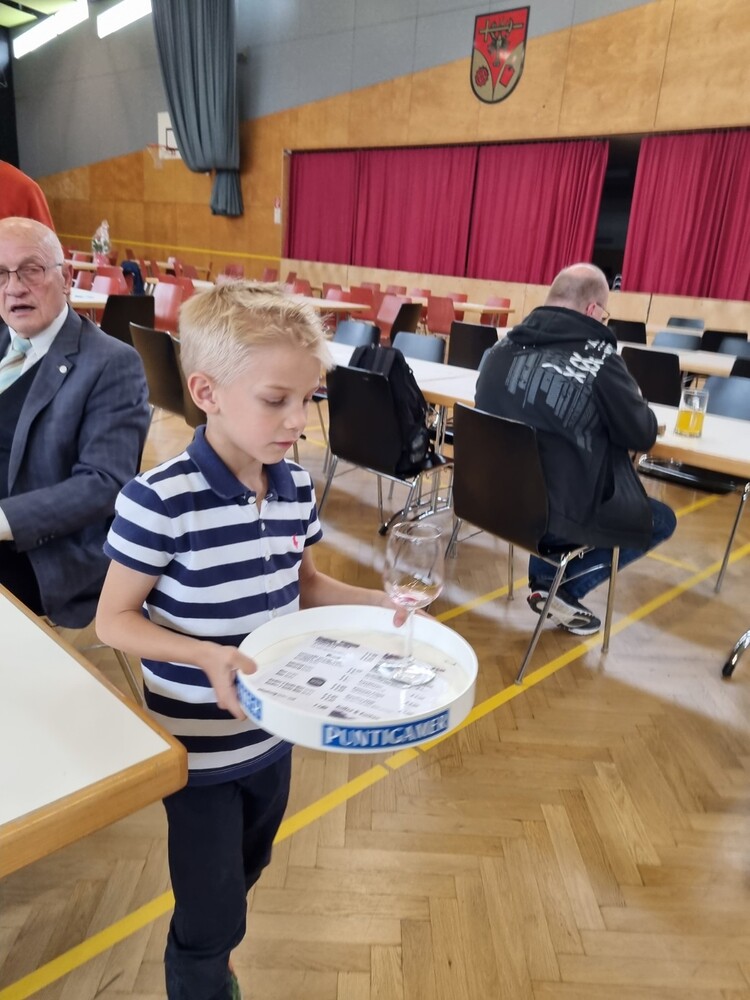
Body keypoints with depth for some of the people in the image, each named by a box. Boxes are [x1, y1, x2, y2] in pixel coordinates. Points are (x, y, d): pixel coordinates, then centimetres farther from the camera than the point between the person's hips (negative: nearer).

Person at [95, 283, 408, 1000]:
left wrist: (373, 602, -9)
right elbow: (113, 619, -18)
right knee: (210, 911, 12)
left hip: (273, 731, 7)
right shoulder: (160, 501, -26)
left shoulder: (296, 488, -7)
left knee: (242, 876, 30)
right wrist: (206, 656, -32)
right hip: (197, 745, -6)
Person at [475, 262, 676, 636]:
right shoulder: (598, 361, -17)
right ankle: (560, 587, 9)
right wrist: (632, 402, 17)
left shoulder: (503, 347, 0)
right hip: (554, 516, -6)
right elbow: (643, 435, -4)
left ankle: (544, 579, 29)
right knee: (661, 519, 18)